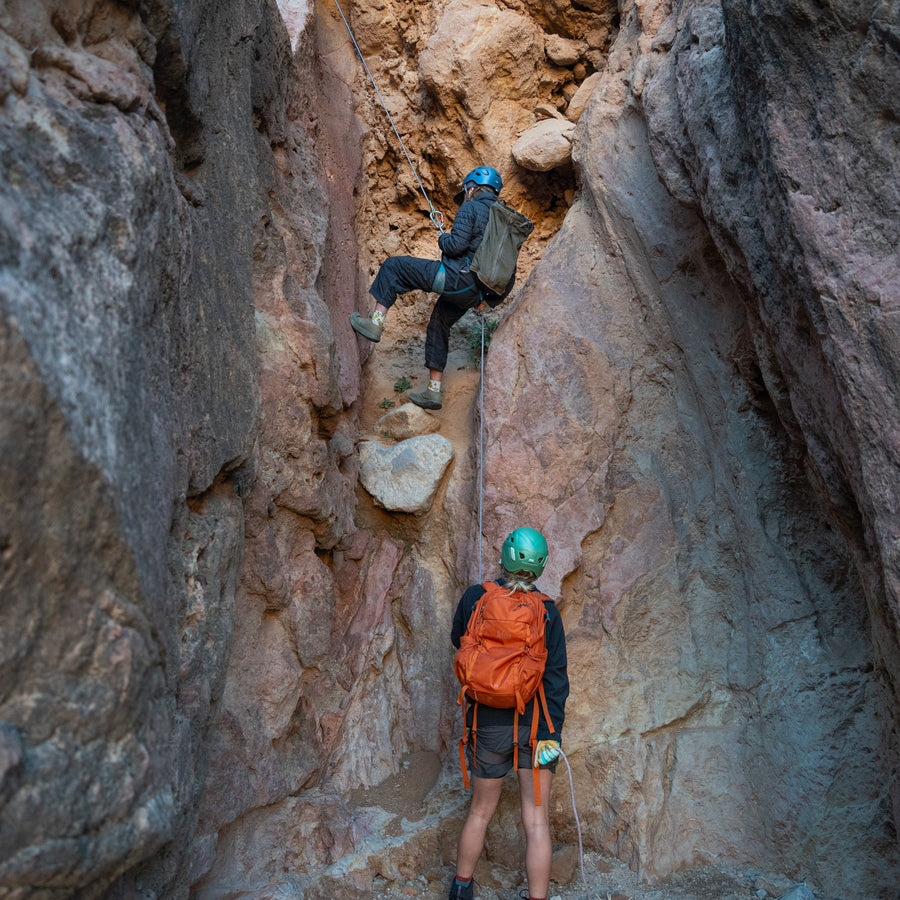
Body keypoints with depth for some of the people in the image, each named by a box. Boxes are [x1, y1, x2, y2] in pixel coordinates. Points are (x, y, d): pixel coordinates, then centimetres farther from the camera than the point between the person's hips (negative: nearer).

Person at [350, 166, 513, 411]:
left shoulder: (470, 209, -5)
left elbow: (456, 245, -18)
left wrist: (444, 238, 6)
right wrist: (484, 296, 25)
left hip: (455, 277, -8)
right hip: (473, 293, 8)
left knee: (393, 267, 3)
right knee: (438, 327, 25)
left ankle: (375, 322, -3)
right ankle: (433, 391, 24)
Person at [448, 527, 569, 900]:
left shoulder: (475, 598, -6)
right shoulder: (546, 610, -6)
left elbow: (458, 640, 14)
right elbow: (555, 676, -8)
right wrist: (551, 731, -5)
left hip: (488, 722, 1)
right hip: (535, 722, -1)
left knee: (481, 809, 21)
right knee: (536, 821, 5)